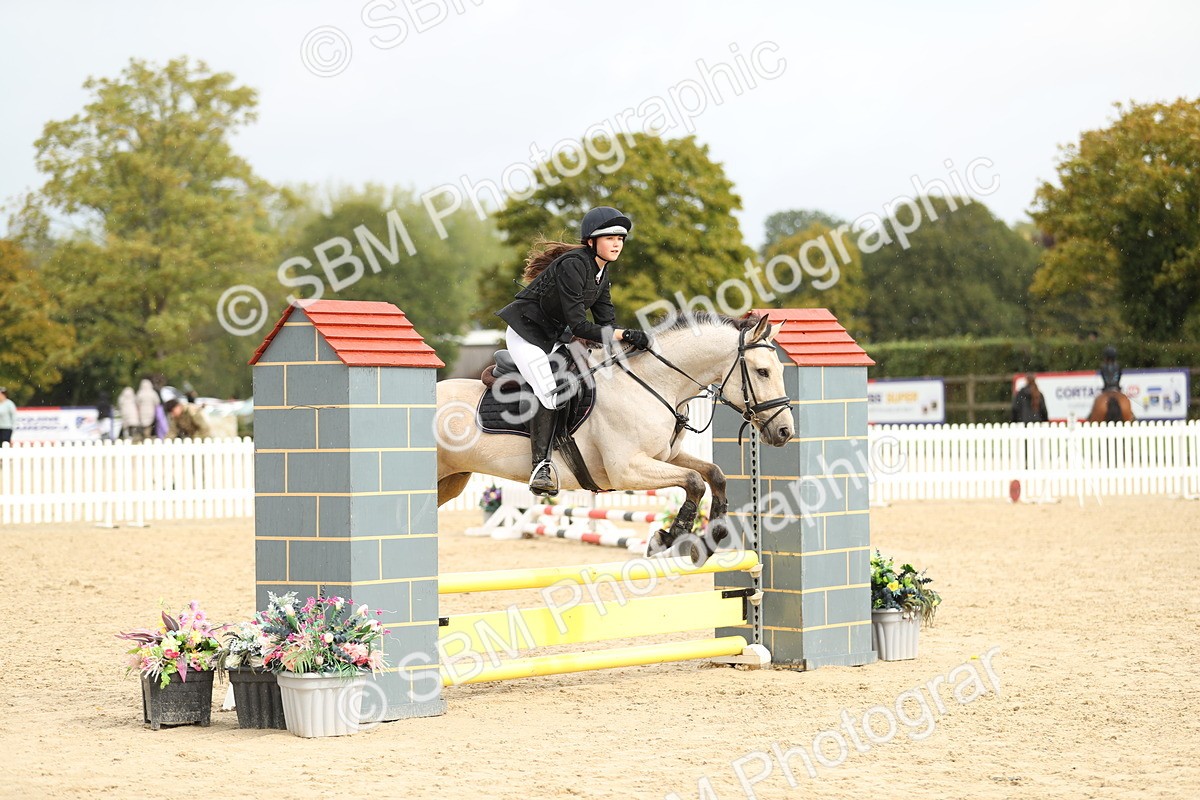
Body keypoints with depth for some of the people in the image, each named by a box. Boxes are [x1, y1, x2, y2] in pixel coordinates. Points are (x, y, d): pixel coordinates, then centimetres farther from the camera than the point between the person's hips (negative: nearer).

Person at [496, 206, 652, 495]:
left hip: (554, 335, 10)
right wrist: (622, 335, -32)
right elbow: (578, 325, -29)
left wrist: (630, 338, -19)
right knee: (548, 392, -25)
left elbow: (606, 321, 0)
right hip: (526, 330, -10)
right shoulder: (572, 265, -26)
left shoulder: (602, 273, 3)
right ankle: (541, 468, -26)